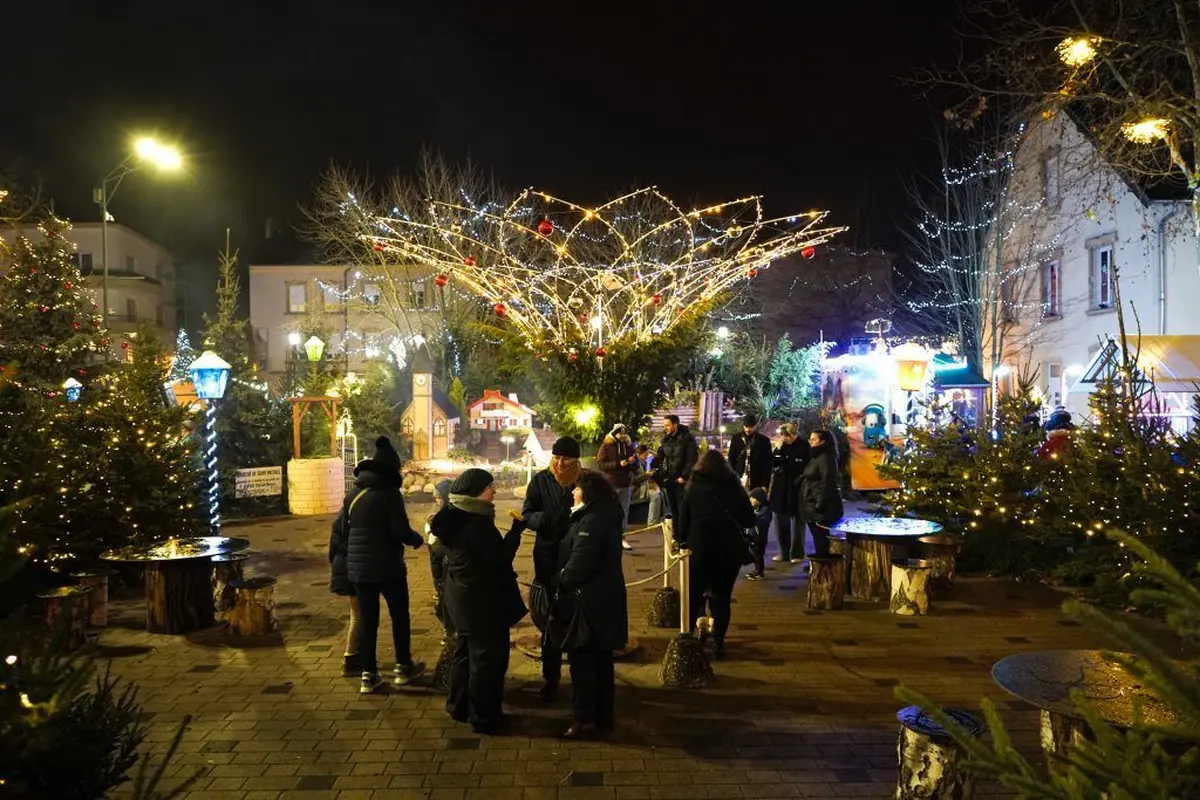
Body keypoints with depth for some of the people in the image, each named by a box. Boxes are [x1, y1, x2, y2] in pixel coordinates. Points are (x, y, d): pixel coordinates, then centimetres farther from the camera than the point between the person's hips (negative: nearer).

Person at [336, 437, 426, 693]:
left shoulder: (352, 495, 4)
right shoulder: (389, 494, -14)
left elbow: (342, 529, 11)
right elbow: (401, 531, -19)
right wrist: (417, 539, 1)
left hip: (358, 567, 5)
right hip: (387, 566, -5)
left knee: (367, 619, 9)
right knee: (400, 615, 12)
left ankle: (368, 674, 11)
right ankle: (403, 667, 21)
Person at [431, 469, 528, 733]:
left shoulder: (453, 519, 4)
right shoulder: (476, 524, -25)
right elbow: (498, 558, -24)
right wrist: (516, 530, -20)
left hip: (461, 597, 10)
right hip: (482, 600, -10)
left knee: (465, 652, 22)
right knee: (488, 657, 3)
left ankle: (459, 706, 34)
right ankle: (484, 717, 12)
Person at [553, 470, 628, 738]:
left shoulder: (591, 521, -22)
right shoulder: (607, 516, 9)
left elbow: (578, 565, -23)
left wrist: (559, 581, -7)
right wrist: (564, 580, 16)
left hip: (588, 601, -10)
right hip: (606, 598, 10)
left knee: (582, 659, 0)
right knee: (601, 658, 17)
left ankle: (584, 718, 7)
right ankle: (603, 713, 27)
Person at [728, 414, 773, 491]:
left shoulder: (764, 441, 1)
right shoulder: (736, 438, 6)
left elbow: (768, 464, 1)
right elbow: (731, 460, 9)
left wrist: (764, 485, -5)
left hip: (756, 483, -1)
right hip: (738, 481, 1)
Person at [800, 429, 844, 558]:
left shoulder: (826, 457, -15)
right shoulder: (816, 457, 16)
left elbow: (827, 483, -21)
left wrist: (820, 505, -23)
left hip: (822, 508, -10)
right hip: (812, 505, 10)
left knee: (821, 538, -5)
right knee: (817, 537, 15)